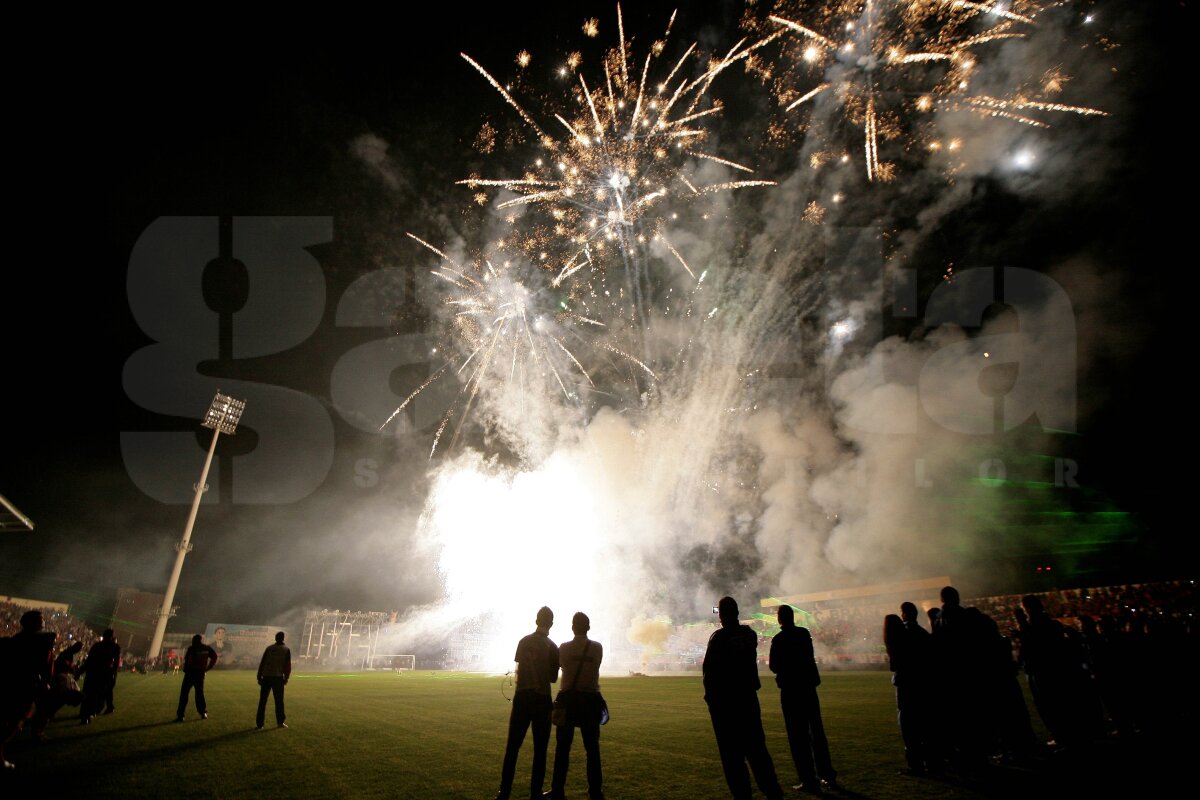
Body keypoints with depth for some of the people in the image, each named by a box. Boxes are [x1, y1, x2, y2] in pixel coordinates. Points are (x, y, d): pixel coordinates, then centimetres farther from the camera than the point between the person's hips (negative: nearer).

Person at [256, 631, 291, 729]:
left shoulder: (269, 648, 10)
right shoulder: (286, 650, 4)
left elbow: (262, 663, 6)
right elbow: (288, 665, -1)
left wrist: (259, 677, 9)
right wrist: (286, 678, 7)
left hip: (266, 677, 2)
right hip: (278, 677, -2)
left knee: (262, 701, 6)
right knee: (279, 701, 7)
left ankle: (259, 724, 6)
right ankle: (280, 722, 10)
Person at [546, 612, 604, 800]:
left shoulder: (564, 648, -6)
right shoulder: (597, 648, -4)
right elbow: (593, 669, 8)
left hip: (568, 698, -1)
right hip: (590, 699, 1)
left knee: (562, 747, 7)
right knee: (592, 747, 8)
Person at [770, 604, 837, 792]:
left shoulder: (778, 639, -14)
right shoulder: (804, 633, 2)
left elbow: (774, 666, -11)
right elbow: (809, 657, 13)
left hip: (790, 690, -5)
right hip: (808, 686, 5)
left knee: (798, 735, 2)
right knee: (817, 732, 15)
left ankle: (808, 780, 2)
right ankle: (827, 776, 20)